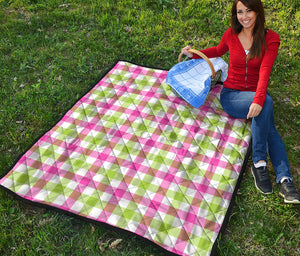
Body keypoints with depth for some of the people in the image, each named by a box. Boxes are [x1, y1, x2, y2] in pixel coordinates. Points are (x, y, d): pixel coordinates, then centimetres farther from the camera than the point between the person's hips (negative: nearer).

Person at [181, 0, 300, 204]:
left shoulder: (270, 39, -5)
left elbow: (264, 72, -19)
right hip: (231, 95, -1)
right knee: (267, 102, -32)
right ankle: (259, 162, -30)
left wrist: (258, 100, -35)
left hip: (256, 96, 1)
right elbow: (219, 51, 25)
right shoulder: (231, 35, 2)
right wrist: (195, 54, 11)